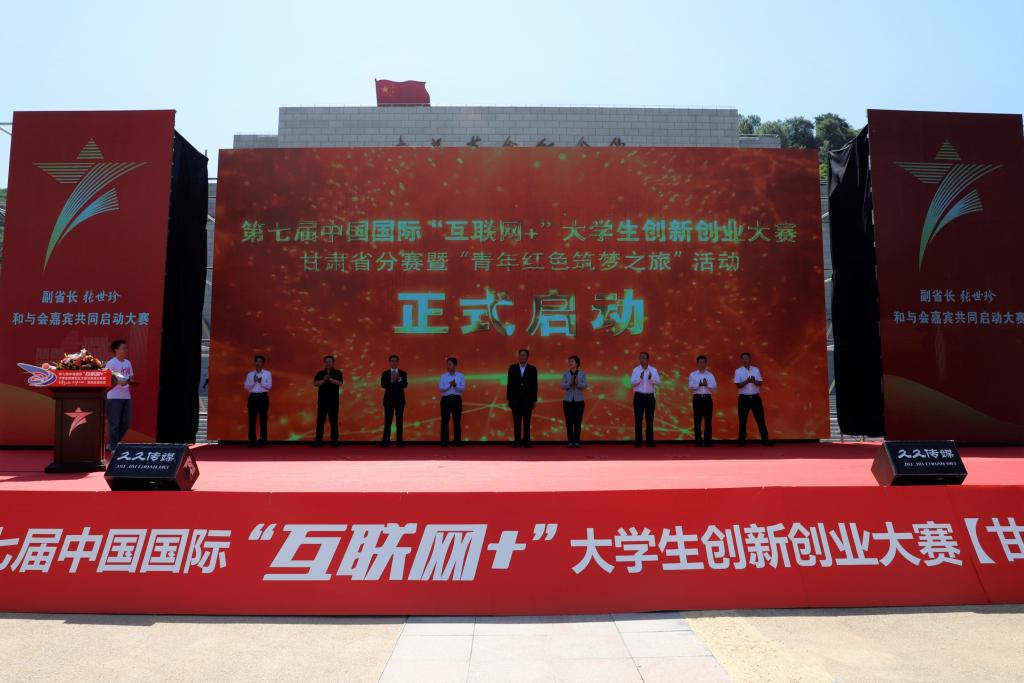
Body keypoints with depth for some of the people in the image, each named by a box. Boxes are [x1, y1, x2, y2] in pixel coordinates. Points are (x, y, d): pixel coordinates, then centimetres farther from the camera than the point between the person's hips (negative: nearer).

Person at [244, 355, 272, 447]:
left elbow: (269, 386, -5)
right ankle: (252, 441, 4)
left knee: (263, 419, 1)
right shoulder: (250, 374, 9)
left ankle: (263, 440, 8)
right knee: (252, 419, -1)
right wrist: (254, 381, -12)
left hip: (263, 397, -1)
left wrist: (261, 382, -18)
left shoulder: (267, 373, 4)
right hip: (253, 397, 1)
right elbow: (246, 387, 2)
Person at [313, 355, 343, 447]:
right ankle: (318, 440, 3)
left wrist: (330, 379, -22)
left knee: (334, 420, 0)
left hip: (333, 401, -2)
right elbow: (315, 383, -3)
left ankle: (334, 440, 5)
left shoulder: (338, 372, 5)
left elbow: (339, 383, -10)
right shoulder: (320, 373, 10)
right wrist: (324, 380, -18)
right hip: (322, 400, 2)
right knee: (320, 420, 0)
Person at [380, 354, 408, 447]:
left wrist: (398, 379, -24)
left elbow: (405, 385, -8)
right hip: (389, 399, -1)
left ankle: (399, 441, 6)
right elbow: (383, 385, -10)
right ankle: (386, 441, 1)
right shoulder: (385, 373, 4)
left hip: (400, 399, 1)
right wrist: (391, 380, -25)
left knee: (399, 421, 2)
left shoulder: (403, 373, 5)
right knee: (387, 421, -1)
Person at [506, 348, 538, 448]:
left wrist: (534, 400, -1)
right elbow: (509, 384, 5)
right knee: (516, 422, 2)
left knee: (527, 422, 3)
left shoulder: (532, 369, 2)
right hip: (515, 399, 1)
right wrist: (508, 398, 1)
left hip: (527, 399, -1)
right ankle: (517, 441, 7)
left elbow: (534, 385, 2)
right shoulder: (512, 368, 5)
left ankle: (526, 441, 8)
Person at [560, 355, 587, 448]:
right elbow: (563, 386, -7)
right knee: (569, 422, 0)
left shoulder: (582, 374, 0)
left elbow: (585, 386, -8)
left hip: (579, 400, 0)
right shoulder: (565, 374, 1)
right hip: (567, 400, 1)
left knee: (578, 422, -1)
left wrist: (578, 383, -27)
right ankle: (570, 441, 6)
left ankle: (576, 441, 5)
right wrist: (570, 383, -24)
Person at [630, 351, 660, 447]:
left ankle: (650, 442, 8)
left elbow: (658, 382, -6)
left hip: (649, 396, 1)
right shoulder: (636, 369, 2)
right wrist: (640, 378, -25)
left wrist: (651, 378, -24)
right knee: (638, 419, 0)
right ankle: (639, 442, 6)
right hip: (639, 396, -1)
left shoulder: (653, 370, 4)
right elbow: (632, 382, -9)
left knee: (650, 420, 3)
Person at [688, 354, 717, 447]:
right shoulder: (693, 374, 5)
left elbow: (715, 386, -1)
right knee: (697, 421, 0)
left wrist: (707, 384, -18)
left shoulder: (710, 375, 10)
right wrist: (699, 385, -20)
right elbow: (691, 387, -5)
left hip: (707, 398, 1)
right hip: (697, 398, -1)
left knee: (708, 420, 1)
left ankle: (707, 441, 6)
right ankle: (698, 441, 5)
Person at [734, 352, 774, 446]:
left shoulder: (756, 369, 5)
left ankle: (765, 439, 8)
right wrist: (747, 381, -24)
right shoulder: (738, 371, -3)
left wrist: (754, 381, -18)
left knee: (760, 418, 2)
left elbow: (761, 383, 2)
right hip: (744, 398, -2)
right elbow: (738, 385, -10)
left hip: (755, 397, 2)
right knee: (743, 420, 2)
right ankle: (742, 440, 10)